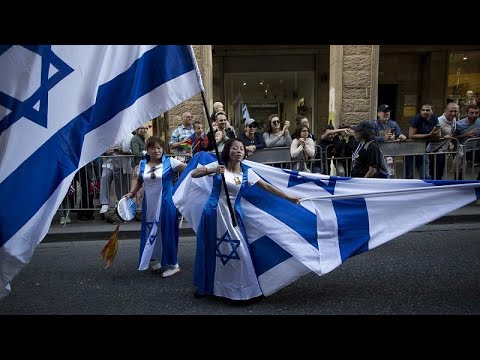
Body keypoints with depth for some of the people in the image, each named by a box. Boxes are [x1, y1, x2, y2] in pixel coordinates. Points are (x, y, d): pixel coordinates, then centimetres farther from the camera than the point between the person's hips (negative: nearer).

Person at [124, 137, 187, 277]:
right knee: (151, 231, 13)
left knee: (166, 231, 1)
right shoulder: (143, 164, 5)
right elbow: (138, 180, 18)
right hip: (150, 205, 5)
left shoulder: (169, 162, -9)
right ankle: (160, 261, 32)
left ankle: (173, 264, 16)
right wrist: (131, 193, 5)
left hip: (166, 203, -5)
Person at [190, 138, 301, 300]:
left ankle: (245, 289, 17)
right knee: (209, 251, 11)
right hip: (213, 212, -1)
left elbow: (267, 186, 2)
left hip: (231, 215, 1)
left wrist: (288, 197, 2)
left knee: (239, 252, -1)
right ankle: (205, 287, 32)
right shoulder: (218, 165, -5)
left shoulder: (246, 172, -1)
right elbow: (193, 174, -10)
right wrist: (212, 171, -28)